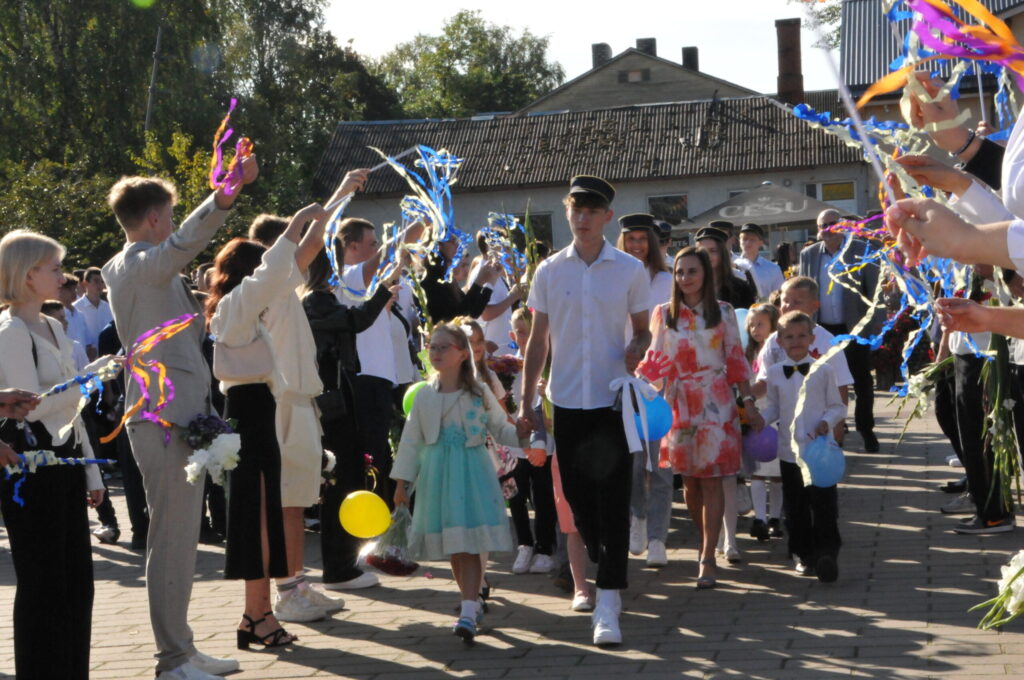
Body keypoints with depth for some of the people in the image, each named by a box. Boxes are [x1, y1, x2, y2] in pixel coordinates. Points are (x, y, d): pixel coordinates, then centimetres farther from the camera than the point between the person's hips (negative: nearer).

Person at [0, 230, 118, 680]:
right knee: (43, 581, -3)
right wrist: (99, 372, -22)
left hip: (65, 460, 9)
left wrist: (90, 472, 17)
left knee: (77, 576, 10)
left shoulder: (53, 328, 15)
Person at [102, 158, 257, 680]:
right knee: (173, 540, -6)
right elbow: (185, 242, -36)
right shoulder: (143, 265, -15)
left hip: (168, 417, 11)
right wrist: (232, 187, -48)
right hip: (166, 420, -11)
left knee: (178, 538, 15)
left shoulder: (120, 269, 17)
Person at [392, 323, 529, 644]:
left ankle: (468, 611, -16)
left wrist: (518, 432, -15)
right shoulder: (425, 395, 6)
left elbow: (499, 428, 7)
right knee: (451, 547, 7)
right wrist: (402, 480, 6)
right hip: (437, 475, 3)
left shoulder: (480, 392, 1)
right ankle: (472, 603, 22)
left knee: (470, 543, -11)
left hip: (472, 472, -3)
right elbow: (411, 440, 9)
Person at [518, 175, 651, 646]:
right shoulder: (549, 272, 5)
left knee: (613, 501, -7)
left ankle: (608, 602, -7)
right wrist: (527, 400, 8)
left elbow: (642, 330, 9)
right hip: (567, 400, 2)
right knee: (578, 497, 10)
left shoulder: (630, 270, 1)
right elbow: (538, 340, 10)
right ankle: (602, 571, 33)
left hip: (613, 400, -2)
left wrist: (638, 349, -15)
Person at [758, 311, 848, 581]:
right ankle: (805, 554, 19)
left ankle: (827, 553, -3)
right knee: (796, 506, 8)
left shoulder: (823, 370, -1)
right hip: (789, 451, 3)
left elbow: (837, 406, 3)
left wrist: (827, 421, -16)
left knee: (824, 503, -7)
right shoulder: (775, 372, 5)